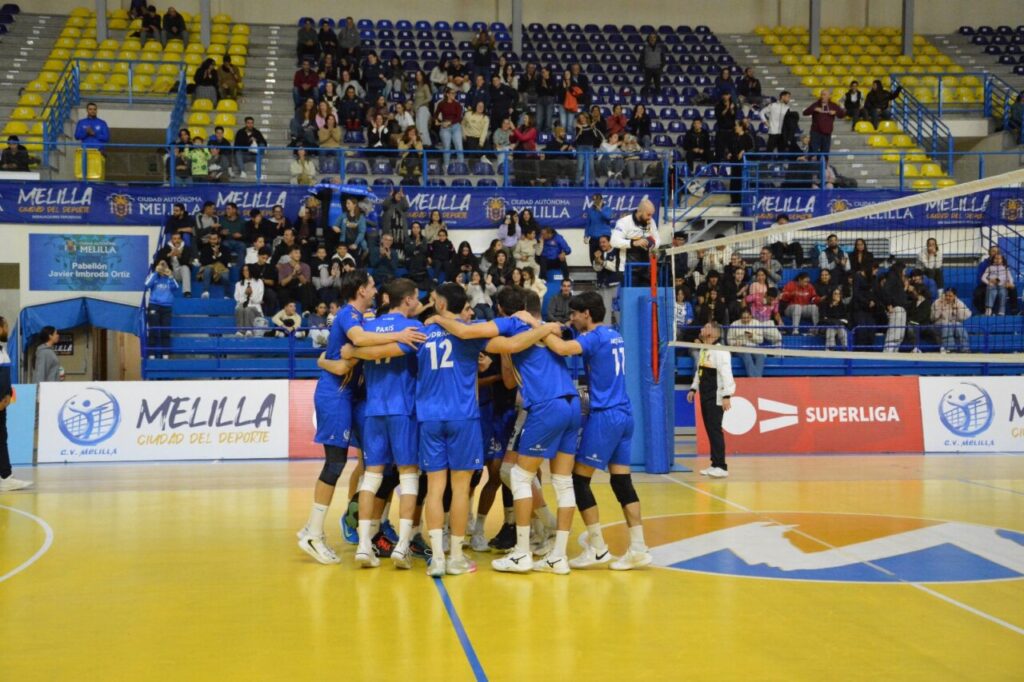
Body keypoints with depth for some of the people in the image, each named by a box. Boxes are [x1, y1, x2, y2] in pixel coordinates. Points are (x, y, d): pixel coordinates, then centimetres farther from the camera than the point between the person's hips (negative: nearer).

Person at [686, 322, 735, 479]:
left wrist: (727, 396, -23)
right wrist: (694, 389, 19)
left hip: (716, 398, -9)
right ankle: (714, 465, 15)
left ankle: (721, 466, -7)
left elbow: (726, 374, -19)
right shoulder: (703, 350, 15)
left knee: (715, 430, -9)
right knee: (709, 431, 10)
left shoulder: (720, 351, -14)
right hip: (705, 396, 9)